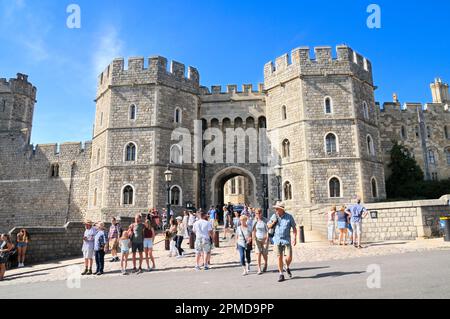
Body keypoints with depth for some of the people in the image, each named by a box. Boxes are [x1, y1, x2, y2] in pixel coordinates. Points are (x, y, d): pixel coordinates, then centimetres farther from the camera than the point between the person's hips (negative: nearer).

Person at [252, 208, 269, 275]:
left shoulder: (265, 221, -11)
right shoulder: (255, 221, 2)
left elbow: (268, 230, -11)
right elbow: (254, 230, 8)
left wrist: (267, 239, -16)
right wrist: (254, 239, 3)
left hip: (264, 239, -3)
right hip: (258, 239, 3)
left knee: (264, 254, 4)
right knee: (258, 253, -7)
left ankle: (265, 265, 34)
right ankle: (259, 269, -4)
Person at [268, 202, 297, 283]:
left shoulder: (289, 217, -4)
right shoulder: (274, 216, 2)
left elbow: (294, 227, 2)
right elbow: (269, 226, 11)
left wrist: (295, 238, -5)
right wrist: (273, 223, -9)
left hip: (286, 240, -2)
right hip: (277, 240, 2)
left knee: (289, 257, -6)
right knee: (279, 258, 4)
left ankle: (287, 268, 27)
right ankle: (281, 275, 16)